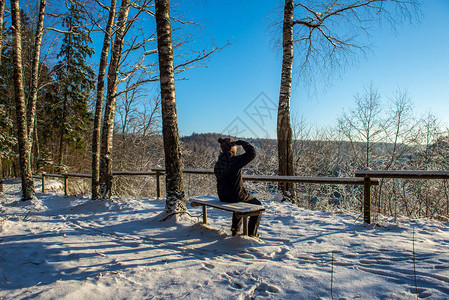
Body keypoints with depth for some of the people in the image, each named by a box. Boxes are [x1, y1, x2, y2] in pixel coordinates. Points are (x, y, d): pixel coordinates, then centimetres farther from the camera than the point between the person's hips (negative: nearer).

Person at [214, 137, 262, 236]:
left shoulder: (218, 163, 2)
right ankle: (252, 234, 19)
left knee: (239, 204, 38)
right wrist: (242, 142, -8)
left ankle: (235, 230, 39)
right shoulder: (235, 160, -22)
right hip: (236, 196, -7)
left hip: (223, 197, 8)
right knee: (258, 205, 17)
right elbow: (252, 153, -21)